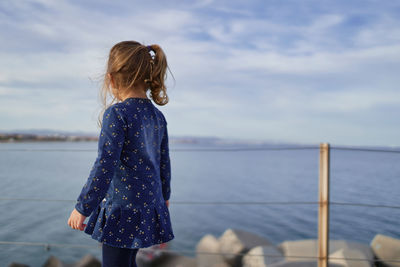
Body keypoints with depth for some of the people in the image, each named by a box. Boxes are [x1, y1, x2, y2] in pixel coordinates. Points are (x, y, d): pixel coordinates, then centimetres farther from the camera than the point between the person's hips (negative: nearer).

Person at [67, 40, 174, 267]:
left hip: (122, 209, -8)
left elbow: (105, 166, -21)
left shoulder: (117, 114, -16)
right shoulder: (158, 116, 6)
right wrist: (164, 196, 29)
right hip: (151, 208, 8)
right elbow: (164, 163, 14)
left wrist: (82, 207, -13)